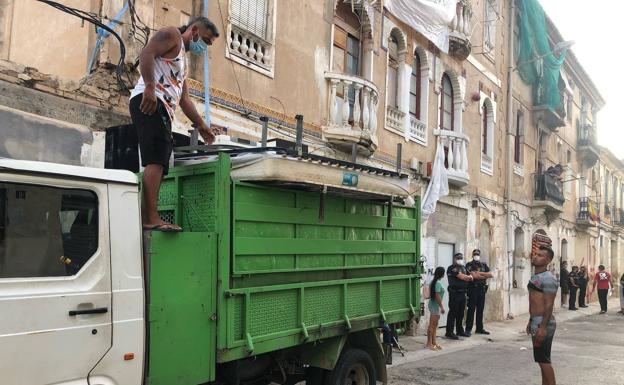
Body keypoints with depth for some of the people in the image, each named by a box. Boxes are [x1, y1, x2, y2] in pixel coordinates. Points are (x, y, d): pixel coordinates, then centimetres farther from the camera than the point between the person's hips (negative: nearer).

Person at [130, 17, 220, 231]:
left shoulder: (183, 60, 34)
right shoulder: (172, 35, 7)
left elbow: (184, 98, 32)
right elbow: (147, 53, -11)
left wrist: (200, 125, 27)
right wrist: (149, 87, -24)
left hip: (163, 110, 10)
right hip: (149, 102, -10)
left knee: (156, 165, 1)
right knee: (156, 160, -21)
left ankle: (146, 218, -3)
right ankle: (152, 219, -30)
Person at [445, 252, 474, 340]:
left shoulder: (463, 267, 19)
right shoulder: (452, 268, -8)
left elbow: (470, 277, 13)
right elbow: (461, 276, -16)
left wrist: (469, 277, -10)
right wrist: (468, 277, 2)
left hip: (463, 293, 8)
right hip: (455, 293, -8)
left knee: (461, 313, 13)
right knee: (453, 313, -7)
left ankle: (460, 331, 23)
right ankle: (449, 332, -4)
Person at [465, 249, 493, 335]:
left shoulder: (484, 264, 15)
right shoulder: (469, 265, -1)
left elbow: (490, 275, 3)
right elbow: (474, 275, -14)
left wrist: (479, 273, -8)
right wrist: (484, 276, -4)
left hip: (482, 289, 5)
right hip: (472, 289, -5)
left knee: (480, 309, 9)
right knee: (471, 309, -3)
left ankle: (479, 328, 16)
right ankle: (468, 329, 1)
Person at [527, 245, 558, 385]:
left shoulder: (548, 278, -17)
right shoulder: (535, 277, 13)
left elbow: (549, 305, -21)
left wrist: (543, 327, -24)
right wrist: (531, 321, 20)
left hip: (543, 323, -10)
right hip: (536, 322, 10)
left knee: (544, 360, -3)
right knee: (541, 359, 15)